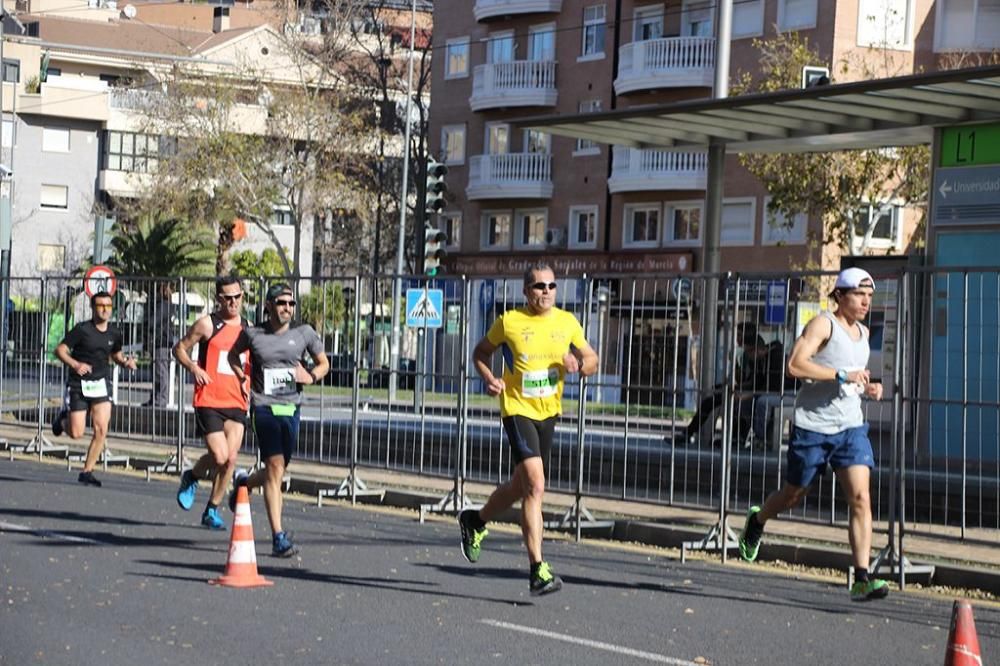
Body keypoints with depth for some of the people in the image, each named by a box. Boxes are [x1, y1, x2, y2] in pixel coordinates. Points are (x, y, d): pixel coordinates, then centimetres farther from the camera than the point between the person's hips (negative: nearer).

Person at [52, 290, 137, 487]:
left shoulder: (114, 334, 3)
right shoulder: (82, 329, -11)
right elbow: (60, 349, -10)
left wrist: (126, 362, -1)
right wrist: (75, 364, -27)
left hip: (101, 384, 3)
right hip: (79, 384, -3)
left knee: (101, 430, -9)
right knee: (76, 433, -2)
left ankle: (87, 471, 4)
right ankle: (64, 417, 34)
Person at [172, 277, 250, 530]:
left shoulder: (248, 329, 12)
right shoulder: (207, 324, -3)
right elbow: (180, 348, 4)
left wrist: (250, 383, 8)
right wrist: (194, 368, -14)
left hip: (236, 403, 4)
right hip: (209, 402, -4)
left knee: (231, 458, -2)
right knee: (219, 456, -14)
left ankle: (212, 510, 14)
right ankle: (192, 477, 18)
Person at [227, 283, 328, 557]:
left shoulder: (304, 332, 5)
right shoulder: (253, 334, 2)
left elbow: (324, 362, 16)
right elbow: (233, 354, 21)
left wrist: (312, 376, -5)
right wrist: (243, 378, 4)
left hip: (291, 409, 4)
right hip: (264, 407, -4)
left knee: (276, 472, 13)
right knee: (275, 468, -14)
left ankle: (243, 483, 49)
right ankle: (279, 537, -13)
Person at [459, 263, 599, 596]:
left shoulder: (567, 322, 4)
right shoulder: (508, 322, -6)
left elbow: (592, 360, 11)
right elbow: (481, 352, 10)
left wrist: (579, 363, -12)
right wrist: (489, 378, -9)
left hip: (549, 412, 6)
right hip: (517, 409, -6)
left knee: (522, 486, 18)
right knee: (535, 485, -19)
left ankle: (475, 521, 47)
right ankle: (537, 570, -17)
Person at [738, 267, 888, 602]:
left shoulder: (863, 332, 15)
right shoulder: (823, 324, -9)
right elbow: (795, 365, -23)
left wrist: (867, 387, 11)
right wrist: (842, 375, -25)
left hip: (851, 427, 5)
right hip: (813, 427, -5)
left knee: (861, 498, -11)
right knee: (793, 495, 11)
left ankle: (862, 579, -14)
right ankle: (756, 521, 46)